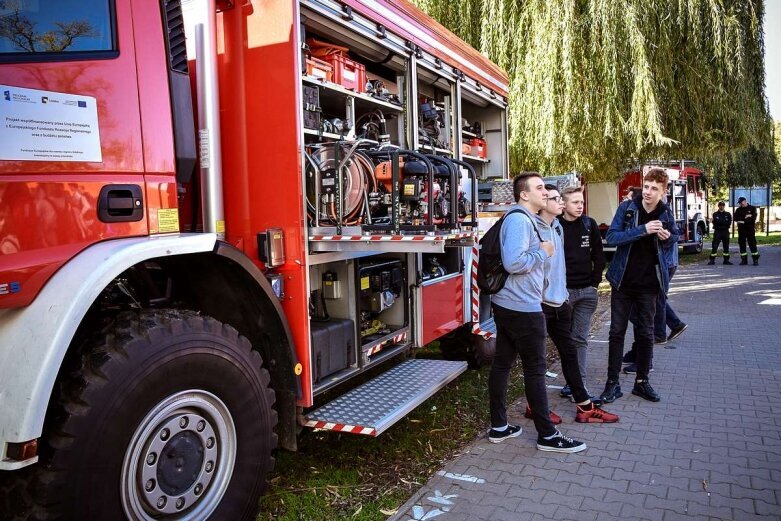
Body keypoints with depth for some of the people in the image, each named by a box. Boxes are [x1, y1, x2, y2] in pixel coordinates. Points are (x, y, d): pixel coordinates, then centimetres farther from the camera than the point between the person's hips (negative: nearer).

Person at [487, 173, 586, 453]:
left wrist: (541, 252, 12)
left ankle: (498, 426, 22)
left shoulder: (527, 219, 17)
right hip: (523, 308, -10)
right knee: (535, 368, 0)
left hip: (505, 304, 10)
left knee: (502, 363, 12)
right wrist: (542, 252, -15)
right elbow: (513, 262, -28)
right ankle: (547, 435, 12)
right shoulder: (519, 220, -17)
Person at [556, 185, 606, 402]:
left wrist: (595, 281, 5)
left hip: (586, 291, 3)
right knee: (564, 339, 4)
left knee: (580, 339, 7)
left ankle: (579, 384, 12)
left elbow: (598, 256, 11)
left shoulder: (589, 224, 5)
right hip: (562, 290, -3)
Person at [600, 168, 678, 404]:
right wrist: (642, 230, -26)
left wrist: (667, 237, -6)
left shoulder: (665, 214, 1)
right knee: (617, 332, 3)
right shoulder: (626, 207, -7)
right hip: (622, 281, -2)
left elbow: (674, 236, 19)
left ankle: (642, 382, 23)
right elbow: (611, 237, -16)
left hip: (648, 284, 2)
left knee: (646, 334, 9)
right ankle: (613, 383, 11)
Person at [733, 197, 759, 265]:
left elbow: (753, 218, -9)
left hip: (750, 229, -4)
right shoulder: (738, 210, 13)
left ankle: (755, 260, -2)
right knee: (742, 244, 3)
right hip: (741, 229, 4)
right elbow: (735, 218, 0)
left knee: (752, 243, -6)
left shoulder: (752, 208, 2)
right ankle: (744, 260, 10)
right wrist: (745, 218, -12)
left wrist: (743, 221, -13)